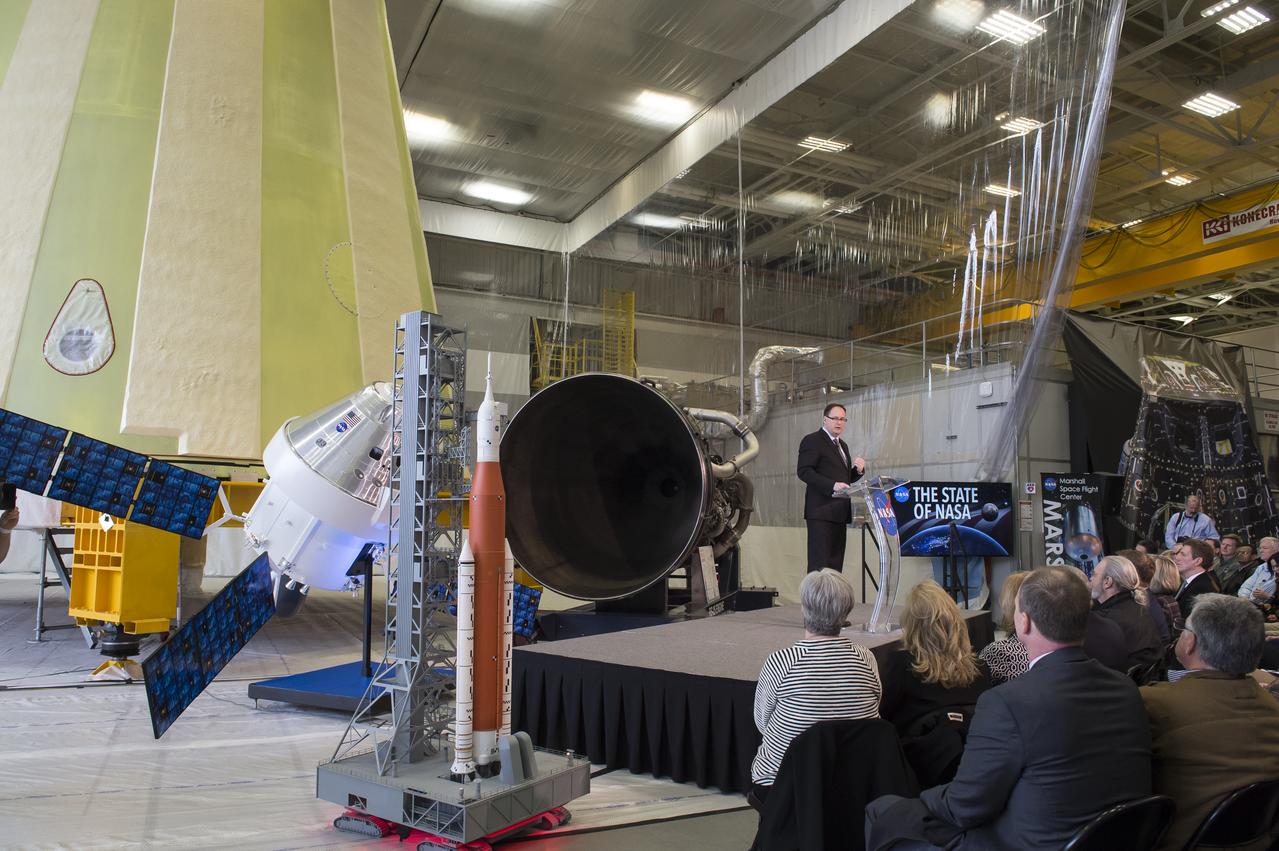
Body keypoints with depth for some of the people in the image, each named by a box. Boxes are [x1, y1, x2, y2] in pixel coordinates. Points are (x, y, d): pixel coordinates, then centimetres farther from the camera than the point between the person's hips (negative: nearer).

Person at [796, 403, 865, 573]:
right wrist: (832, 485, -23)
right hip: (821, 510, -8)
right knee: (820, 563, -10)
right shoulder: (812, 441, -3)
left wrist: (858, 469, 6)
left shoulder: (842, 445, 23)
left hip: (840, 513, 8)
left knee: (836, 563, 6)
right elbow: (803, 471, -14)